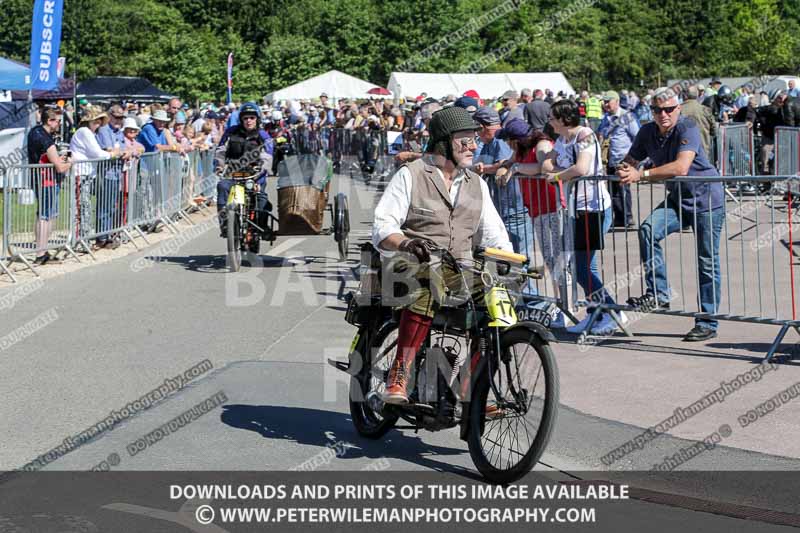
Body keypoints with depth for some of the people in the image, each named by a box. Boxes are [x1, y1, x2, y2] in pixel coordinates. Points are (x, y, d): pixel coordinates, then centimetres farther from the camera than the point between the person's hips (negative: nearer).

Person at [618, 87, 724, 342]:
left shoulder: (687, 128, -21)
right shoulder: (647, 132, 0)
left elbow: (681, 168, -33)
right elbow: (630, 162, 8)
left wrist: (642, 175, -32)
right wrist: (624, 172, -17)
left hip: (706, 199, -6)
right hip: (677, 199, 6)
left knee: (707, 263, 0)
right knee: (648, 229, -22)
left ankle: (707, 324, 8)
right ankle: (658, 293, -17)